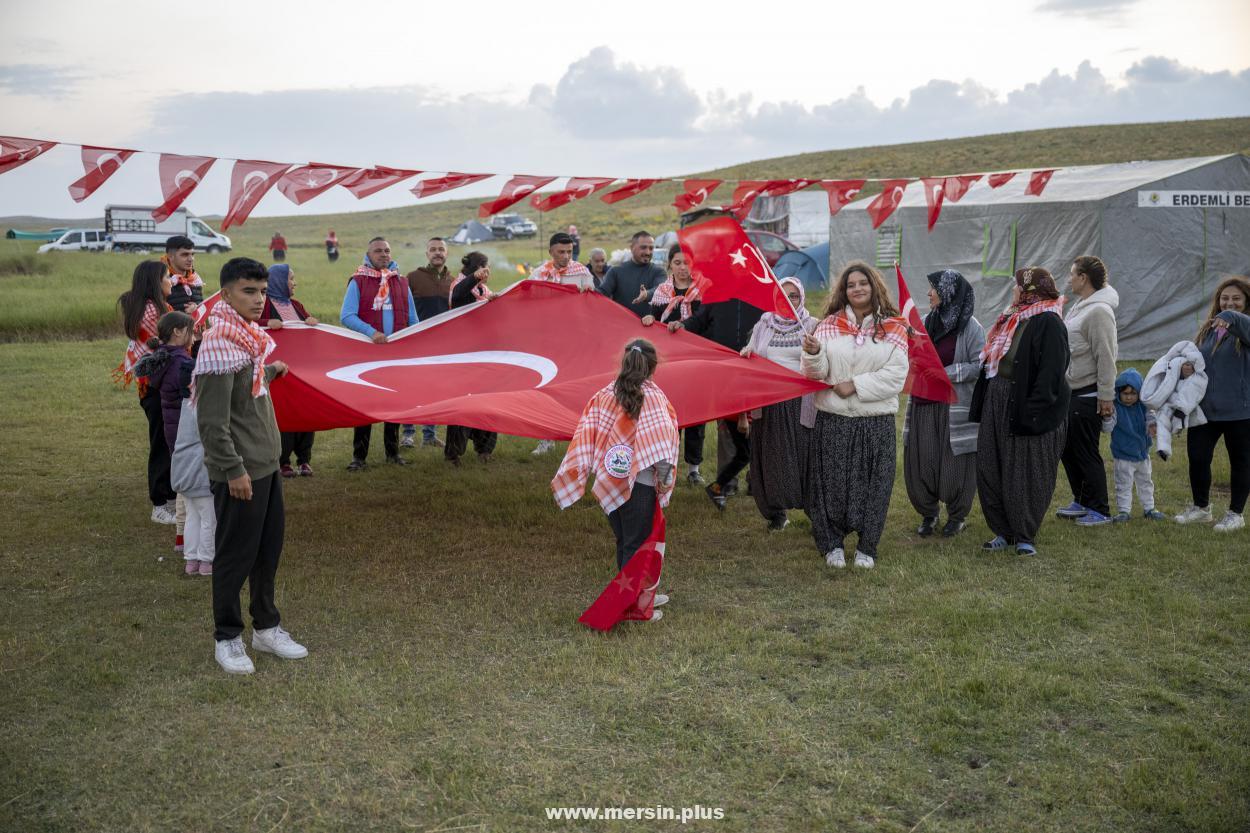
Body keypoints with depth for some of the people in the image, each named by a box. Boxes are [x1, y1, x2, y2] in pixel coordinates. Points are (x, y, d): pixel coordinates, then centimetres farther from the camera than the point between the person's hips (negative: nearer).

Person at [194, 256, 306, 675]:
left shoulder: (248, 336, 9)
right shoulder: (219, 343, -19)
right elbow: (213, 422, -21)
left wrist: (269, 372, 13)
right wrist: (234, 470, -20)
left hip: (265, 465, 9)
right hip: (239, 472, -9)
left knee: (269, 548, 17)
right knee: (235, 555, 4)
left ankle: (266, 627, 31)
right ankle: (227, 638, 20)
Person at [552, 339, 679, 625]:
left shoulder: (605, 394, 4)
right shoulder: (653, 396, -9)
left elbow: (589, 433, 1)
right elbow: (662, 443, -18)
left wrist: (578, 472, 4)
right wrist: (664, 479, -10)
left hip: (609, 480, 6)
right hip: (639, 481, -5)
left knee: (623, 541, 16)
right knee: (637, 543, 4)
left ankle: (643, 595, 31)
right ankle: (633, 606, 9)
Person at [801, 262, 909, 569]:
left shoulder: (893, 328, 2)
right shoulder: (830, 324, 6)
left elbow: (896, 375, -7)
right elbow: (816, 374, 1)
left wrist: (856, 385, -14)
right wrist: (813, 354, -21)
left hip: (877, 421, -1)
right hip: (833, 420, 1)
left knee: (873, 485, 5)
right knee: (831, 483, 4)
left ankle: (866, 547, 19)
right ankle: (832, 544, 19)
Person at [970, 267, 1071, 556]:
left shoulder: (1048, 323, -14)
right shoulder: (1012, 319, 13)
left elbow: (1050, 375, -20)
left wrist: (1032, 412, -24)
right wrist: (981, 404, 15)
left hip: (1026, 409, -9)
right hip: (997, 405, 9)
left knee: (1025, 476, 1)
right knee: (990, 471, 10)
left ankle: (1025, 536, 16)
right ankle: (1003, 531, 22)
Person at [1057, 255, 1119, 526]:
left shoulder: (1098, 311, -18)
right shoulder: (1077, 307, 13)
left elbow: (1106, 357, -21)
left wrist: (1106, 397, -21)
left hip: (1088, 395, -10)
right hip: (1070, 392, 10)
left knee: (1086, 453, -3)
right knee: (1068, 450, 16)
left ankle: (1100, 511, 8)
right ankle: (1081, 502, 28)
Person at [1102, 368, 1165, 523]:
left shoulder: (1143, 407, -4)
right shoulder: (1115, 408, -16)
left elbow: (1150, 418, -1)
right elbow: (1107, 429, -21)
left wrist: (1153, 426, -24)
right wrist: (1108, 417, -41)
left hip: (1143, 454, 5)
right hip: (1122, 456, -5)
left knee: (1146, 483, 18)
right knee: (1123, 485, 1)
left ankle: (1149, 508, 30)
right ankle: (1124, 510, 10)